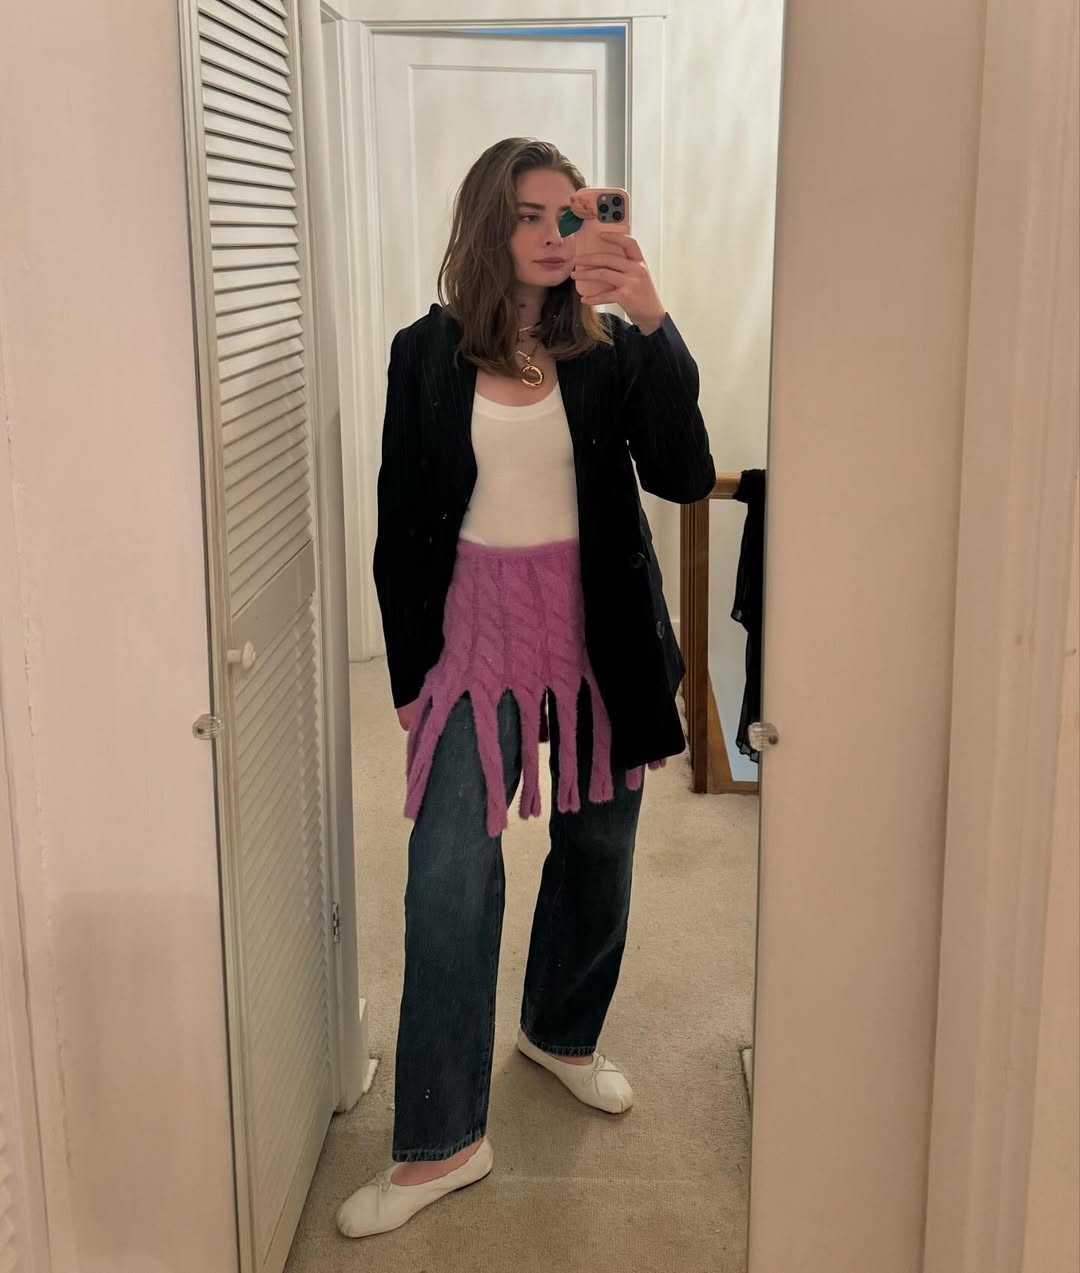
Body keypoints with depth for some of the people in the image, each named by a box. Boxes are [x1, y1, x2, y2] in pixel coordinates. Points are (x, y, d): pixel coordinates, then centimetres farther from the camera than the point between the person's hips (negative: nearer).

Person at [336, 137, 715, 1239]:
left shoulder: (611, 348, 0)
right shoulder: (427, 353, -1)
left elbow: (683, 476, -15)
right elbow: (401, 523, 2)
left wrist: (652, 320, -24)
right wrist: (409, 671, 1)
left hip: (600, 627, 2)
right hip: (475, 628, -1)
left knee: (597, 847, 15)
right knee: (449, 881, -6)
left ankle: (561, 1033, 41)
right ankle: (441, 1139, 6)